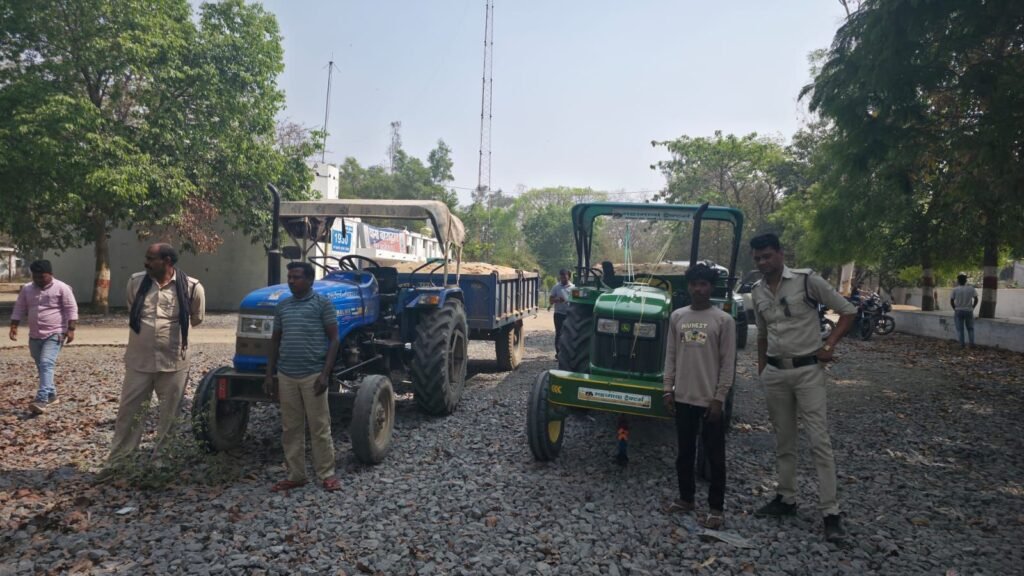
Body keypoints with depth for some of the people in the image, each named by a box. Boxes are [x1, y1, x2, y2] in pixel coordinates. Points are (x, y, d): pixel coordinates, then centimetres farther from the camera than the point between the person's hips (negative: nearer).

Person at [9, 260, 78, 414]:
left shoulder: (62, 288, -7)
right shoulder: (26, 289, 9)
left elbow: (71, 309, -9)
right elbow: (19, 309, 13)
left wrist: (70, 329, -15)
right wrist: (14, 326, 2)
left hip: (54, 334, -6)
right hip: (34, 336, 7)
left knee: (46, 364, -18)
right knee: (42, 366, 13)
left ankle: (42, 400, -25)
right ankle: (51, 396, 25)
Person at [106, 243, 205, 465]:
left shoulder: (191, 287, -8)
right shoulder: (136, 281, 1)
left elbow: (197, 318, 10)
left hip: (173, 364, -2)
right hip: (138, 362, 2)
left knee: (170, 415, 9)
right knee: (128, 411, 9)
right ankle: (117, 462, 23)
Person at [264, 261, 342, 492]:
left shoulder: (322, 304, -4)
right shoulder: (282, 306, 11)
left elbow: (333, 340, -6)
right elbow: (275, 341, 16)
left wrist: (325, 374, -13)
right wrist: (269, 374, 10)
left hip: (313, 375, -5)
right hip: (286, 376, 5)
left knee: (319, 427, 2)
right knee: (290, 428, 11)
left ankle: (327, 474, 12)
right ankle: (295, 475, 21)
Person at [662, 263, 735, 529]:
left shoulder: (724, 320, -6)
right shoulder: (676, 317, 5)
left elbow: (728, 363, -6)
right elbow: (671, 356, 8)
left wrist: (719, 398, -10)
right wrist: (668, 389, 3)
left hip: (710, 399, -4)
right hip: (684, 397, 4)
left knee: (715, 456, 5)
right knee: (684, 452, 14)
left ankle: (716, 507, 16)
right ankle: (686, 498, 29)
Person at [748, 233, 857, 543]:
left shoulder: (807, 280, -9)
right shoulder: (757, 292, 7)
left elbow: (848, 310, -4)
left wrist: (829, 346, -11)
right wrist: (761, 370, 17)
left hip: (808, 370, -5)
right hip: (775, 372, 5)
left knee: (819, 441, -5)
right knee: (783, 440, 13)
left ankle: (831, 512, 0)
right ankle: (786, 498, 25)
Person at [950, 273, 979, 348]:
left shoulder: (955, 290, -8)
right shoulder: (971, 288, -4)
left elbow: (951, 301, -7)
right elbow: (976, 299, -2)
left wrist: (955, 309, 6)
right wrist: (972, 307, 8)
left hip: (958, 311, -1)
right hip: (969, 311, 1)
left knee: (960, 329, 5)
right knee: (970, 328, 14)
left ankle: (961, 345, 5)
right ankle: (972, 344, 9)